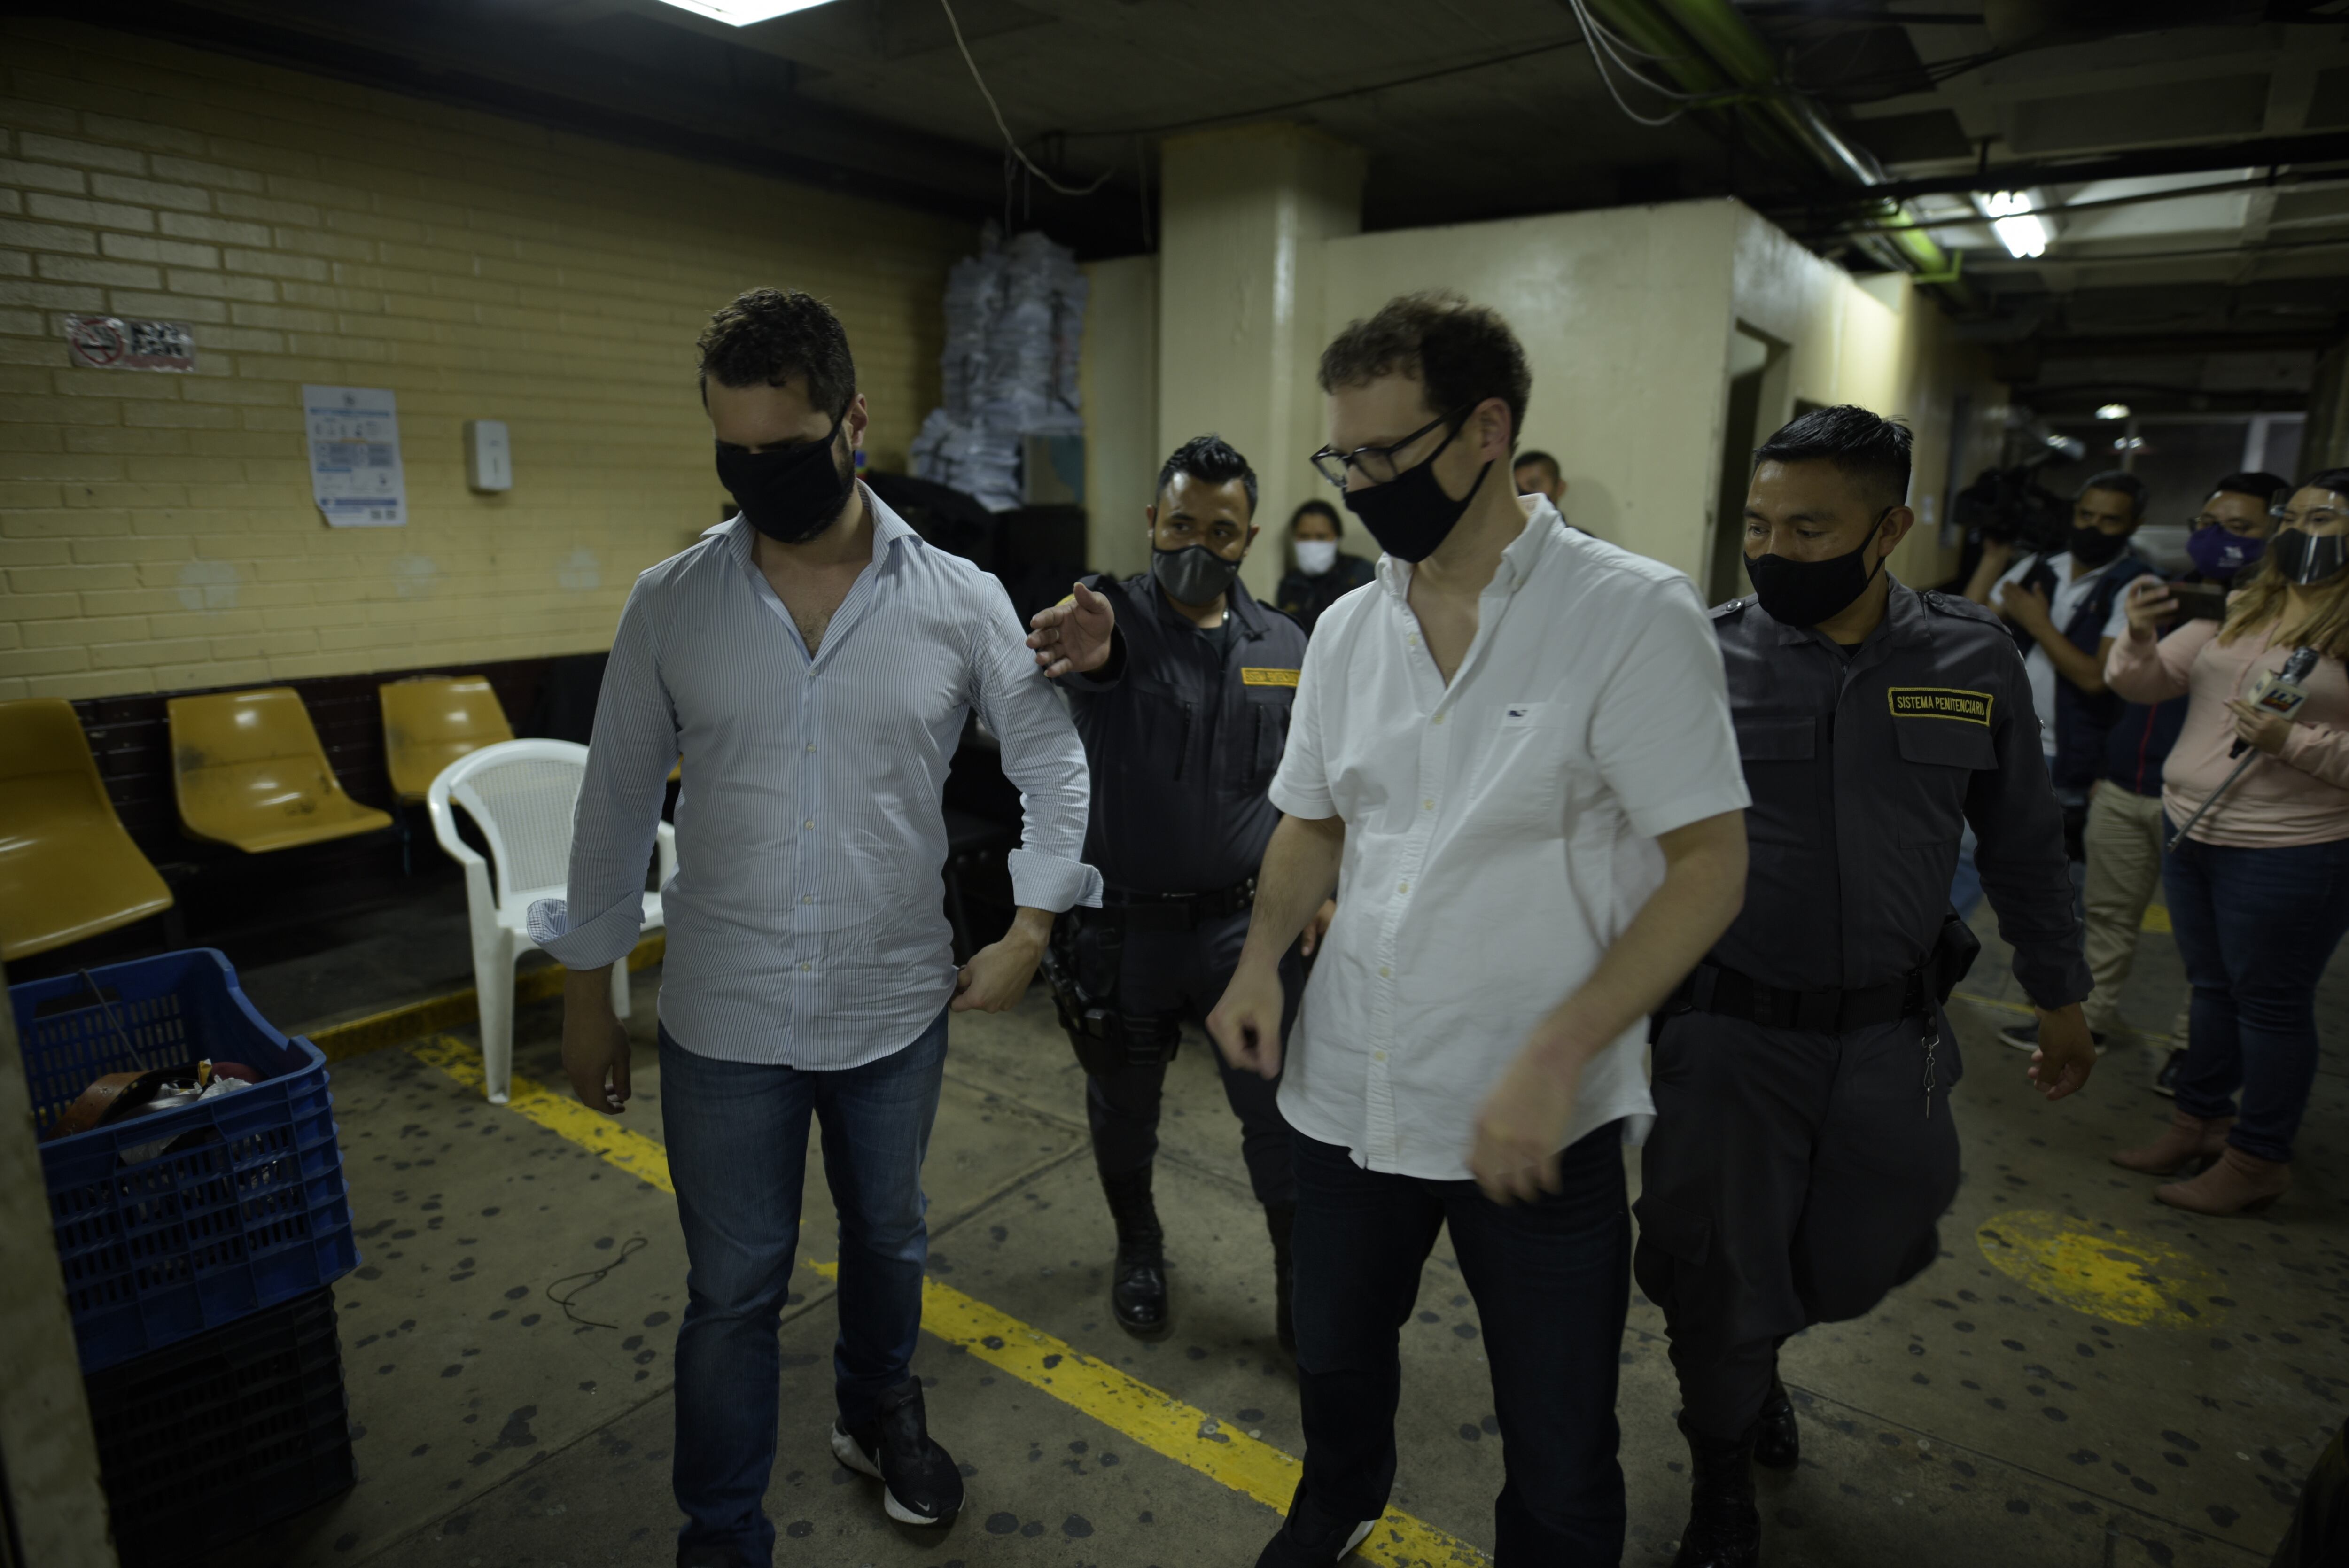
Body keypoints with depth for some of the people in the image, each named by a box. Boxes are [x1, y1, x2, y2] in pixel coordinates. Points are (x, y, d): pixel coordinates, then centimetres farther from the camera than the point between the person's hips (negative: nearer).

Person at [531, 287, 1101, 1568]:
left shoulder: (959, 601, -8)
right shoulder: (669, 605, -7)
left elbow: (1052, 762, 2)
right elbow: (616, 805, 1)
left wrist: (1029, 930, -3)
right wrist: (589, 995, 5)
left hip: (897, 1009, 1)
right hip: (723, 1024, -1)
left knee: (887, 1240, 23)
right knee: (733, 1292, 11)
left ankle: (880, 1416, 52)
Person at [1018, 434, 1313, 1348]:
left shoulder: (1285, 647, 2)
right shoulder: (1116, 618, -9)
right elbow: (1095, 650, -36)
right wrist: (1086, 651, -59)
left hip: (1242, 921, 2)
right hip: (1124, 927, -1)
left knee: (1280, 1108, 6)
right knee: (1124, 1107, 18)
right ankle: (1139, 1250, 45)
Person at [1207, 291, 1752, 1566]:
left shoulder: (1633, 614, -13)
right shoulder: (1349, 629, 4)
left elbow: (1708, 865, -14)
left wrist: (1556, 1055, -23)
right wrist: (1263, 956, -4)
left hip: (1537, 1122, -5)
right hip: (1346, 1093, 5)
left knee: (1558, 1457, 13)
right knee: (1334, 1359, 27)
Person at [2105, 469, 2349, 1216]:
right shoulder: (2236, 611, 9)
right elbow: (2143, 683, 3)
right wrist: (2140, 634, -15)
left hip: (2289, 853, -6)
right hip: (2192, 832, 6)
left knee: (2271, 1002, 5)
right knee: (2211, 986, 18)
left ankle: (2258, 1160, 18)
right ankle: (2200, 1122, 32)